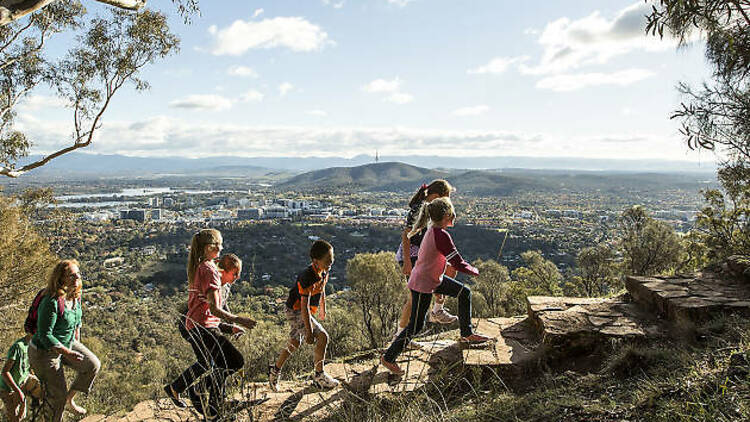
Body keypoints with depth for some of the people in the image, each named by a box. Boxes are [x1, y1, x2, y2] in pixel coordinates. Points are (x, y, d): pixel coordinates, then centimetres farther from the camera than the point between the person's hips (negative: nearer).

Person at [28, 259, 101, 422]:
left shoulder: (76, 295, -7)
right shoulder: (51, 302, -32)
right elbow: (44, 335, -28)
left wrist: (77, 344, 14)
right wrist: (67, 353, -30)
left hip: (68, 343, 7)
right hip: (44, 352, -7)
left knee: (93, 365, -3)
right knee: (57, 396, 4)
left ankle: (70, 398, 20)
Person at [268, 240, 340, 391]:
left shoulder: (324, 272, -4)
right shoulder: (307, 277, -30)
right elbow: (304, 306, -30)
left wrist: (322, 309, 28)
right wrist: (309, 331, -29)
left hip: (297, 311, 9)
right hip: (297, 311, -9)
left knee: (295, 342, 21)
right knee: (322, 336, -15)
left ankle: (275, 370, 39)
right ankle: (319, 376, -3)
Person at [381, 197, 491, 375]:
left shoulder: (434, 230, -1)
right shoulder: (441, 235, -29)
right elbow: (458, 263, -23)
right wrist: (475, 271, -6)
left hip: (434, 278, 10)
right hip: (422, 285, -10)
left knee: (464, 293, 13)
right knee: (415, 326, 1)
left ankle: (467, 334, 28)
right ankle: (388, 358, 15)